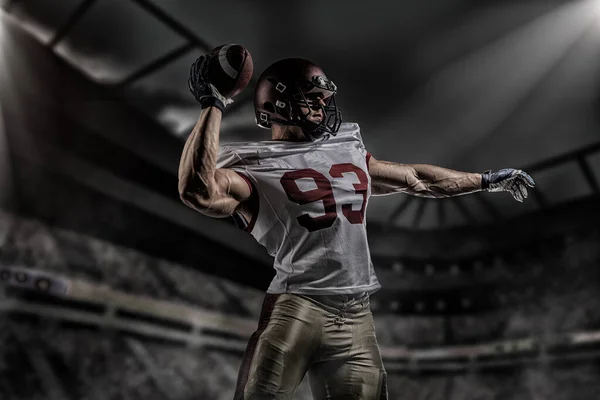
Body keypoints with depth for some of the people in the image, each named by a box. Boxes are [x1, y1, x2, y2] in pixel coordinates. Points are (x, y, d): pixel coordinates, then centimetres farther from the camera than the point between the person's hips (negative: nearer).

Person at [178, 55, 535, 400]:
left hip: (356, 316, 6)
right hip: (297, 306, -5)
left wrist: (486, 181, 37)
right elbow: (200, 193, -21)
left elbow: (415, 178, 28)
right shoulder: (257, 167, -2)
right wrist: (213, 106, -14)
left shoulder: (349, 149, 18)